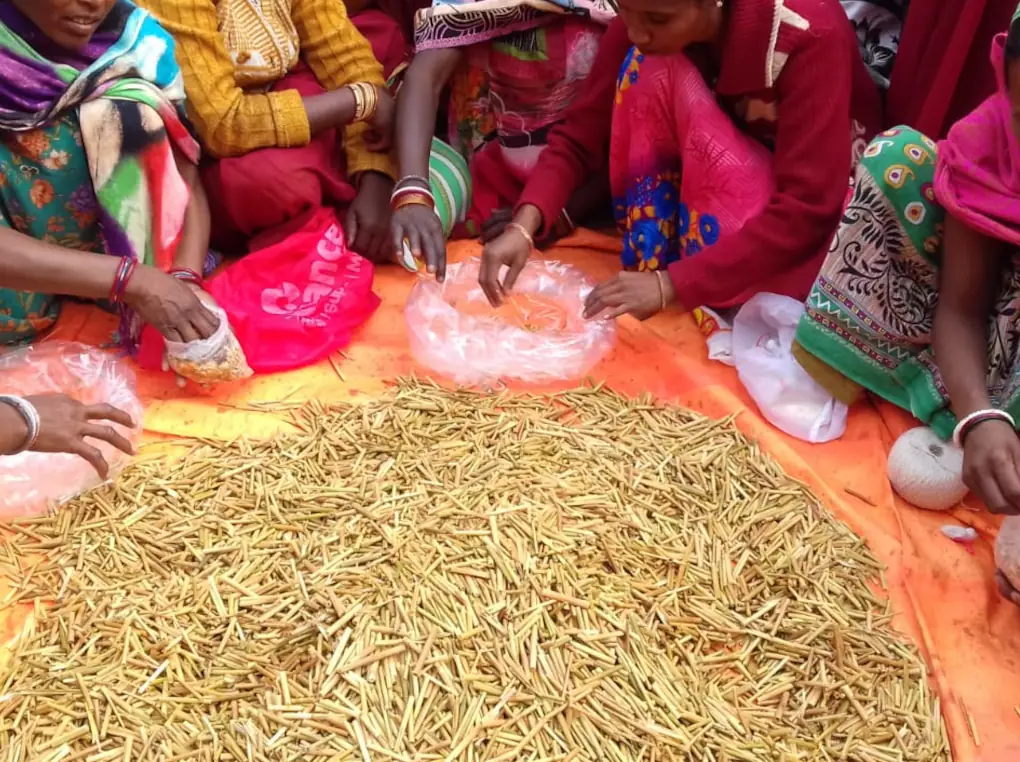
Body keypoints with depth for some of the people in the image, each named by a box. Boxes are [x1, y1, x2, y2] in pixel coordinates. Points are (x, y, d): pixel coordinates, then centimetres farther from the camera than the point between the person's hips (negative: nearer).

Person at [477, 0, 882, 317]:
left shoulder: (809, 33, -32)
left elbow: (807, 208, -35)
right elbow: (579, 135, -15)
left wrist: (671, 283, -40)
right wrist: (524, 225, -32)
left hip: (815, 192, -5)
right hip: (708, 175, 5)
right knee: (651, 66, -25)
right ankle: (649, 261, -16)